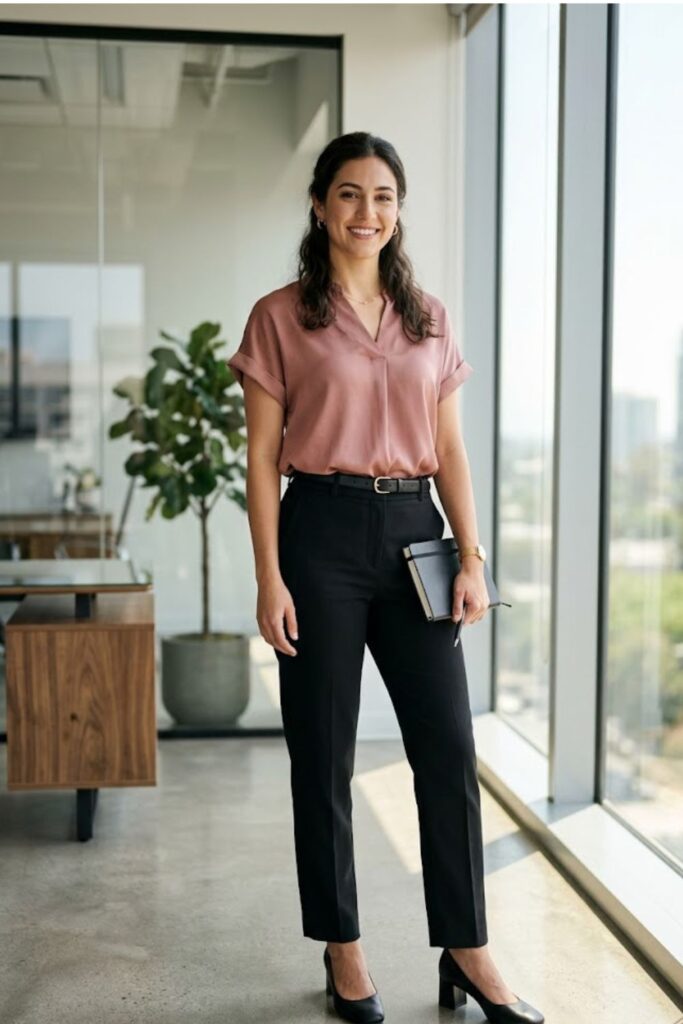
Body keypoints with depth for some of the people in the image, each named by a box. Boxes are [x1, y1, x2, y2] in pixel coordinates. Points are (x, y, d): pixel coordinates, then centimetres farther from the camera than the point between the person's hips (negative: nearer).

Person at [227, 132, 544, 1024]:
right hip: (322, 533, -3)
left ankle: (467, 952, 16)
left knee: (449, 747, 2)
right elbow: (263, 457, -2)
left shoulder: (430, 319, 12)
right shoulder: (281, 317, 1)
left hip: (414, 534, 3)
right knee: (324, 754, 5)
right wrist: (269, 578, -8)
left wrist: (472, 557, 1)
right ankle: (344, 951, 20)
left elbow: (450, 449, 11)